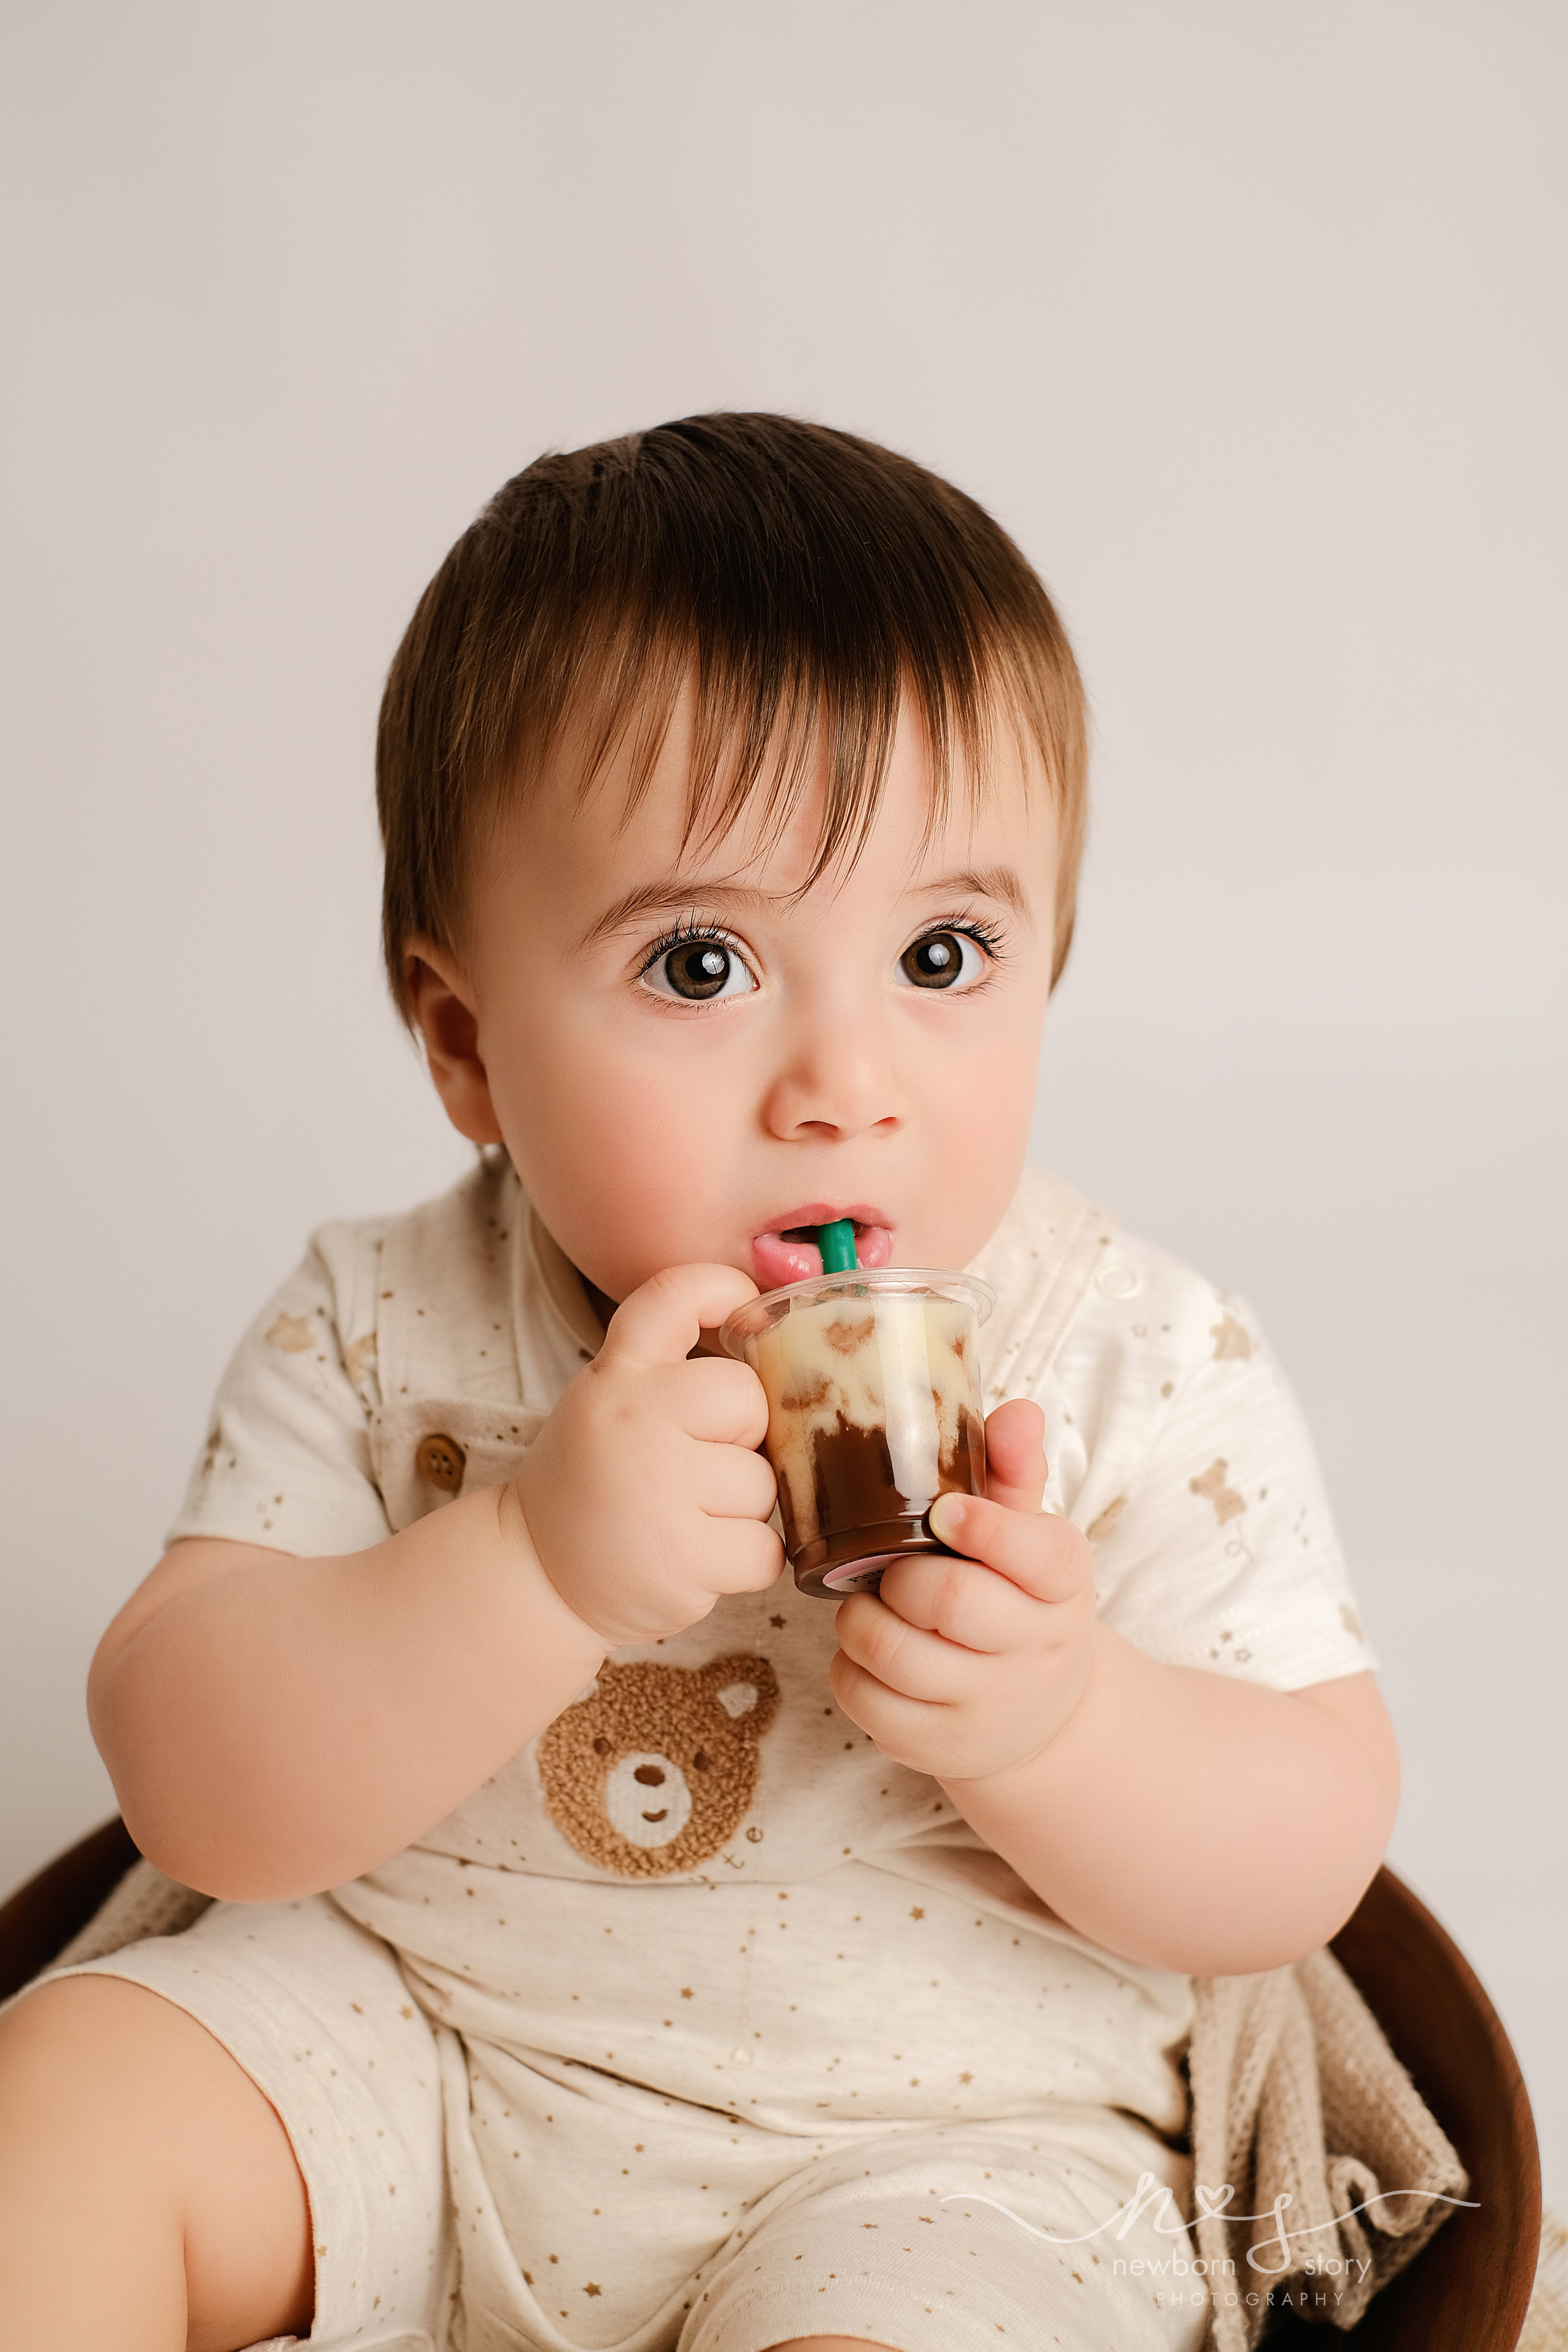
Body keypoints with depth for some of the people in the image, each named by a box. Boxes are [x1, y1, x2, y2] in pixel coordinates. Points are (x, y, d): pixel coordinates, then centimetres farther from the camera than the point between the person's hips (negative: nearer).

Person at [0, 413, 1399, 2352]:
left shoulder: (1143, 1374, -14)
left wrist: (1056, 1718, -32)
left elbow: (1307, 1864, -10)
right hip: (406, 2021, 3)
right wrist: (535, 1565, -33)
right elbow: (198, 1794, -17)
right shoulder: (381, 1331, -10)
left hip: (927, 2137, -2)